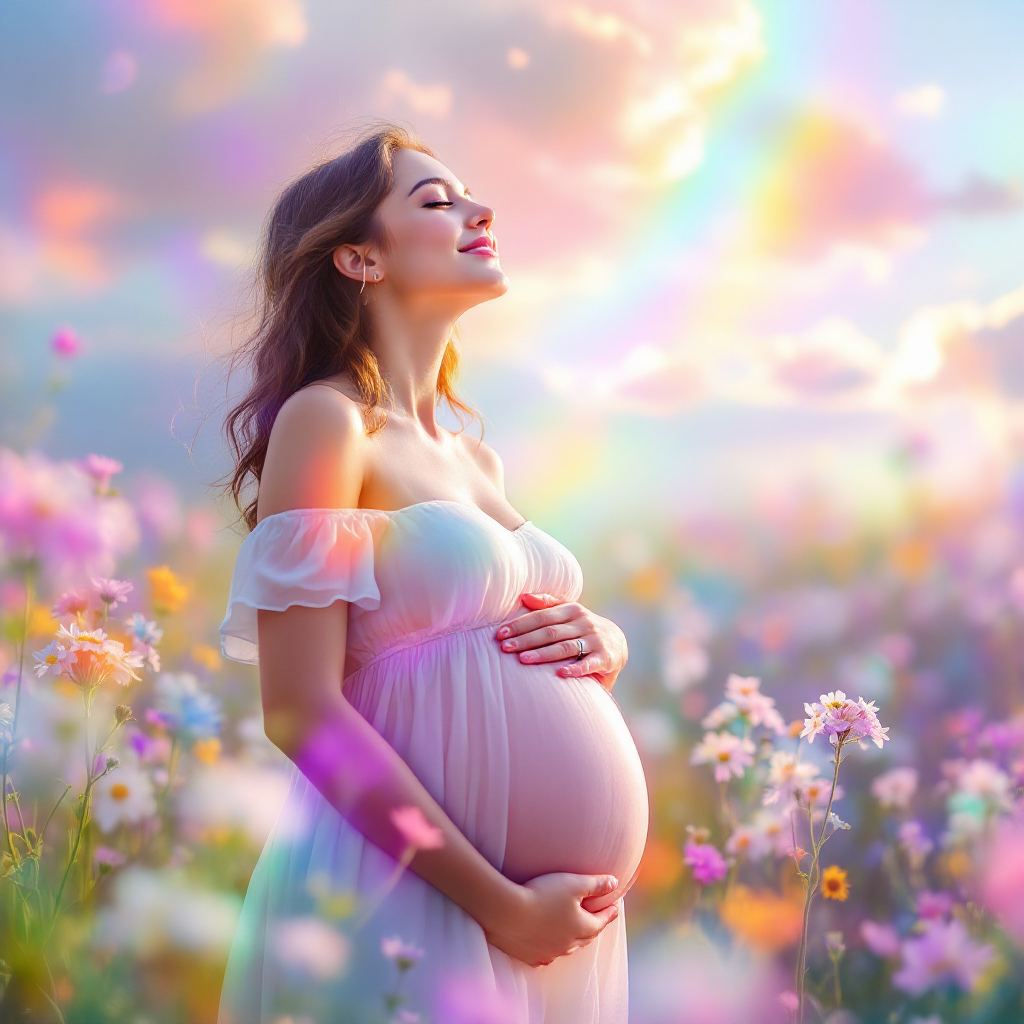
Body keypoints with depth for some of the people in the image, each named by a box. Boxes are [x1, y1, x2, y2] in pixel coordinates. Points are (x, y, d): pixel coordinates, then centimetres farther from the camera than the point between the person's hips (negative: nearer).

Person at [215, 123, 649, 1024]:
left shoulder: (476, 456, 13)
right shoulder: (326, 419, -9)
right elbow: (302, 712, -16)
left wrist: (603, 638, -2)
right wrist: (501, 905, -18)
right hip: (412, 910, -7)